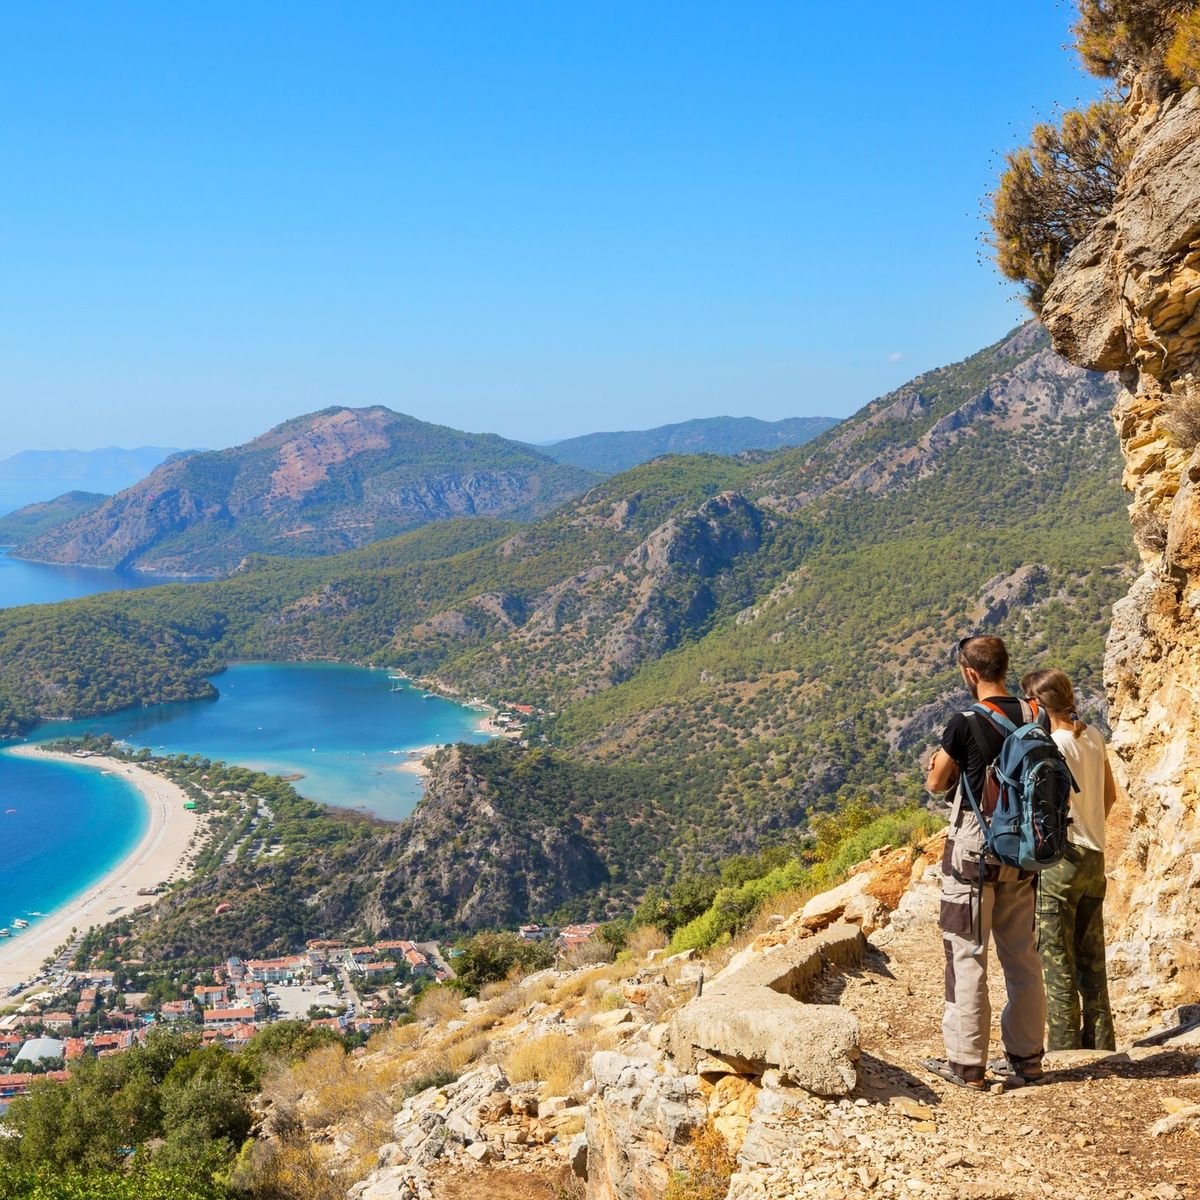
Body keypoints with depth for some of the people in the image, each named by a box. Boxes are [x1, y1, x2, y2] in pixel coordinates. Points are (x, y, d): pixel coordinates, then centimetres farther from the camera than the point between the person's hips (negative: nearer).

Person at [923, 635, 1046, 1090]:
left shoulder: (966, 723, -15)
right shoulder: (1034, 717, 0)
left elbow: (936, 783, -4)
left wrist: (937, 761, 16)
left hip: (973, 852, -6)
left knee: (967, 957, 1)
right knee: (1022, 956, 13)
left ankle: (967, 1063, 6)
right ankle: (1026, 1057, 21)